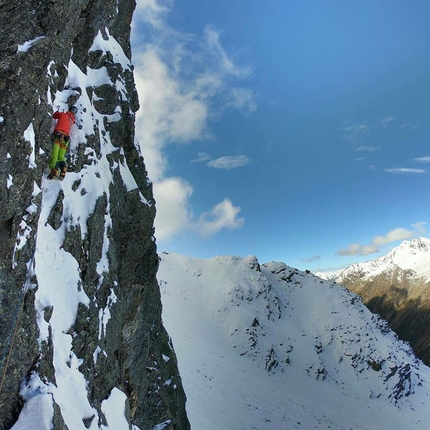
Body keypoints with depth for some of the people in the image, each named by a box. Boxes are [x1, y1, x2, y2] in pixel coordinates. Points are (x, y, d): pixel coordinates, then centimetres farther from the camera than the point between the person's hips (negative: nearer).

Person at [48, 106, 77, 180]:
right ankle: (63, 170, -19)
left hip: (58, 135, -4)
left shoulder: (63, 114, 11)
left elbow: (54, 115, 27)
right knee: (61, 156, 6)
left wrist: (57, 112, 47)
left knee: (54, 154, -14)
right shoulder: (72, 120, 21)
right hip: (66, 137, 4)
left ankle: (54, 171, -29)